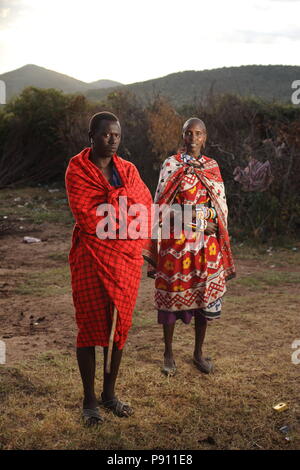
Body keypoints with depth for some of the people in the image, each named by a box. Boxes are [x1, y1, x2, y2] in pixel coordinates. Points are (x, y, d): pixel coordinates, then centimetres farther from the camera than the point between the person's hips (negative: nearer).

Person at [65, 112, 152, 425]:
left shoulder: (128, 170, 8)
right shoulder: (77, 169, -6)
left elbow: (145, 206, -2)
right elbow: (87, 217, -16)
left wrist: (108, 208, -13)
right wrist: (121, 199, -9)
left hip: (127, 257, 5)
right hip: (92, 257, -4)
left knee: (119, 325, 10)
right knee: (90, 326, 3)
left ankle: (109, 394, 27)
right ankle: (89, 400, 17)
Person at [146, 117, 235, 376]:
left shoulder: (213, 166, 9)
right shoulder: (171, 165, 0)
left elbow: (221, 205, 11)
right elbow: (160, 204, -1)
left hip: (206, 242, 3)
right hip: (176, 240, -3)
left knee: (205, 295, 8)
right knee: (171, 293, 3)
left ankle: (199, 352, 25)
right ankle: (169, 353, 19)